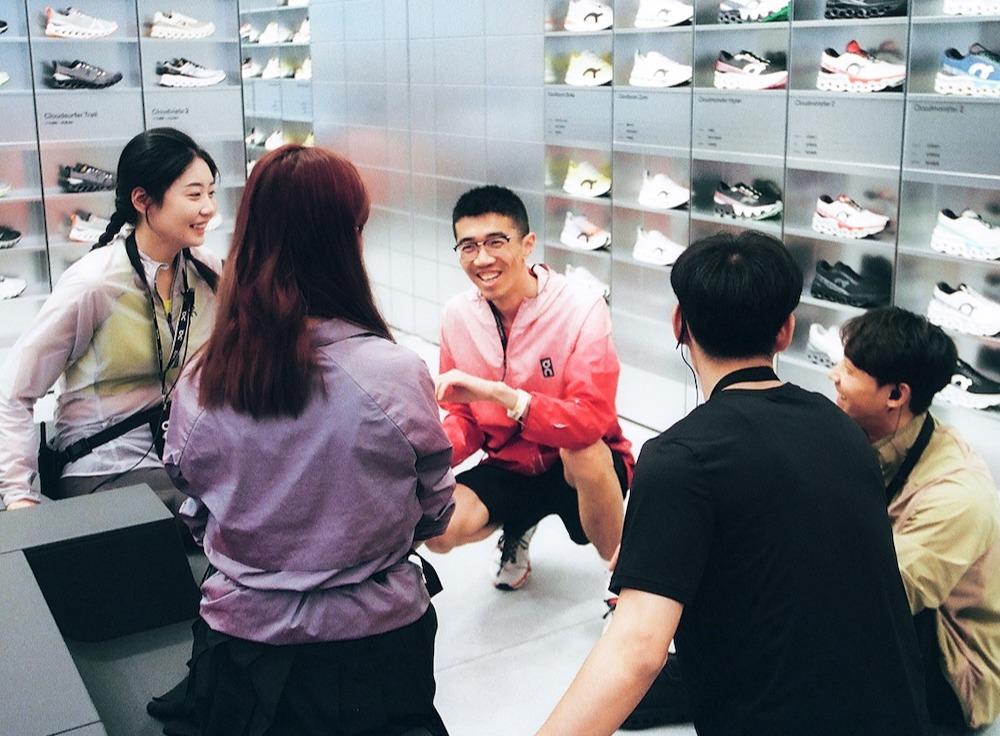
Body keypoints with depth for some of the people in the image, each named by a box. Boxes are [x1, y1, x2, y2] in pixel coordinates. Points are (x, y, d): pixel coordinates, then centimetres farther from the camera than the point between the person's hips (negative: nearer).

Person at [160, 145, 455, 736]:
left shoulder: (198, 384, -9)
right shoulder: (398, 375, -17)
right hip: (374, 651, -2)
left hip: (242, 644, 3)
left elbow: (198, 520, 7)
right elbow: (434, 517, -1)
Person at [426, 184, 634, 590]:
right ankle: (517, 528, 15)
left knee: (581, 449, -38)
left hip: (587, 467, -4)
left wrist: (497, 393, -42)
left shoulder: (581, 308, -23)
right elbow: (464, 418, 3)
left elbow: (592, 421, -32)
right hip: (509, 468, 4)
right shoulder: (457, 315, -7)